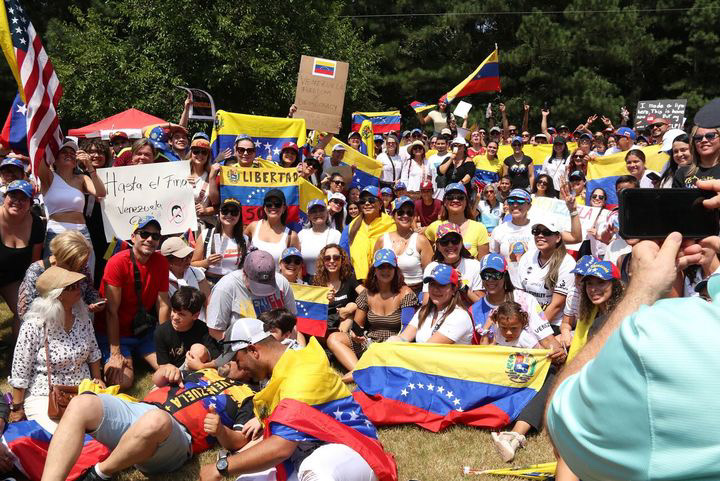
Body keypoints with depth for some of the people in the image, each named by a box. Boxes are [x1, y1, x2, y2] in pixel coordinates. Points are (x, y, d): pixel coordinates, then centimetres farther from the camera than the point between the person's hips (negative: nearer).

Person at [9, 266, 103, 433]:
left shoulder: (82, 317, 0)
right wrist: (17, 408, -5)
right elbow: (19, 373, -10)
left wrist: (98, 379, 10)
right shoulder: (33, 327, -18)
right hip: (43, 397, -4)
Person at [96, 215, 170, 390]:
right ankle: (107, 365, 12)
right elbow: (112, 311, -20)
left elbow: (163, 305, -3)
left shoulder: (161, 262, -5)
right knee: (122, 381, -22)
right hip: (114, 333, -5)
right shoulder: (118, 263, -20)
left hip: (144, 331, 5)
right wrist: (115, 353, -22)